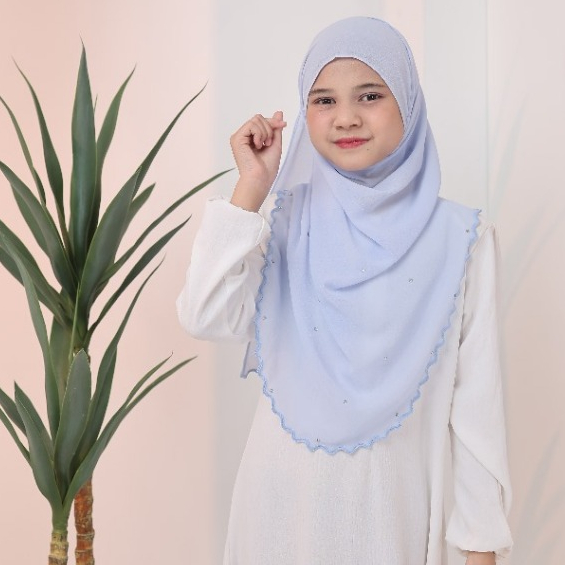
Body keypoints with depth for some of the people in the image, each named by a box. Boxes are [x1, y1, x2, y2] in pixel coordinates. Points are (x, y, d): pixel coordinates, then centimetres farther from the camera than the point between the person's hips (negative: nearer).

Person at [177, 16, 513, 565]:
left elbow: (477, 396, -6)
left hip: (392, 499, -1)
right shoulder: (289, 219, -2)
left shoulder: (459, 237, -7)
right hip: (284, 494, 2)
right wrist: (250, 189, -16)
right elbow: (205, 318, -15)